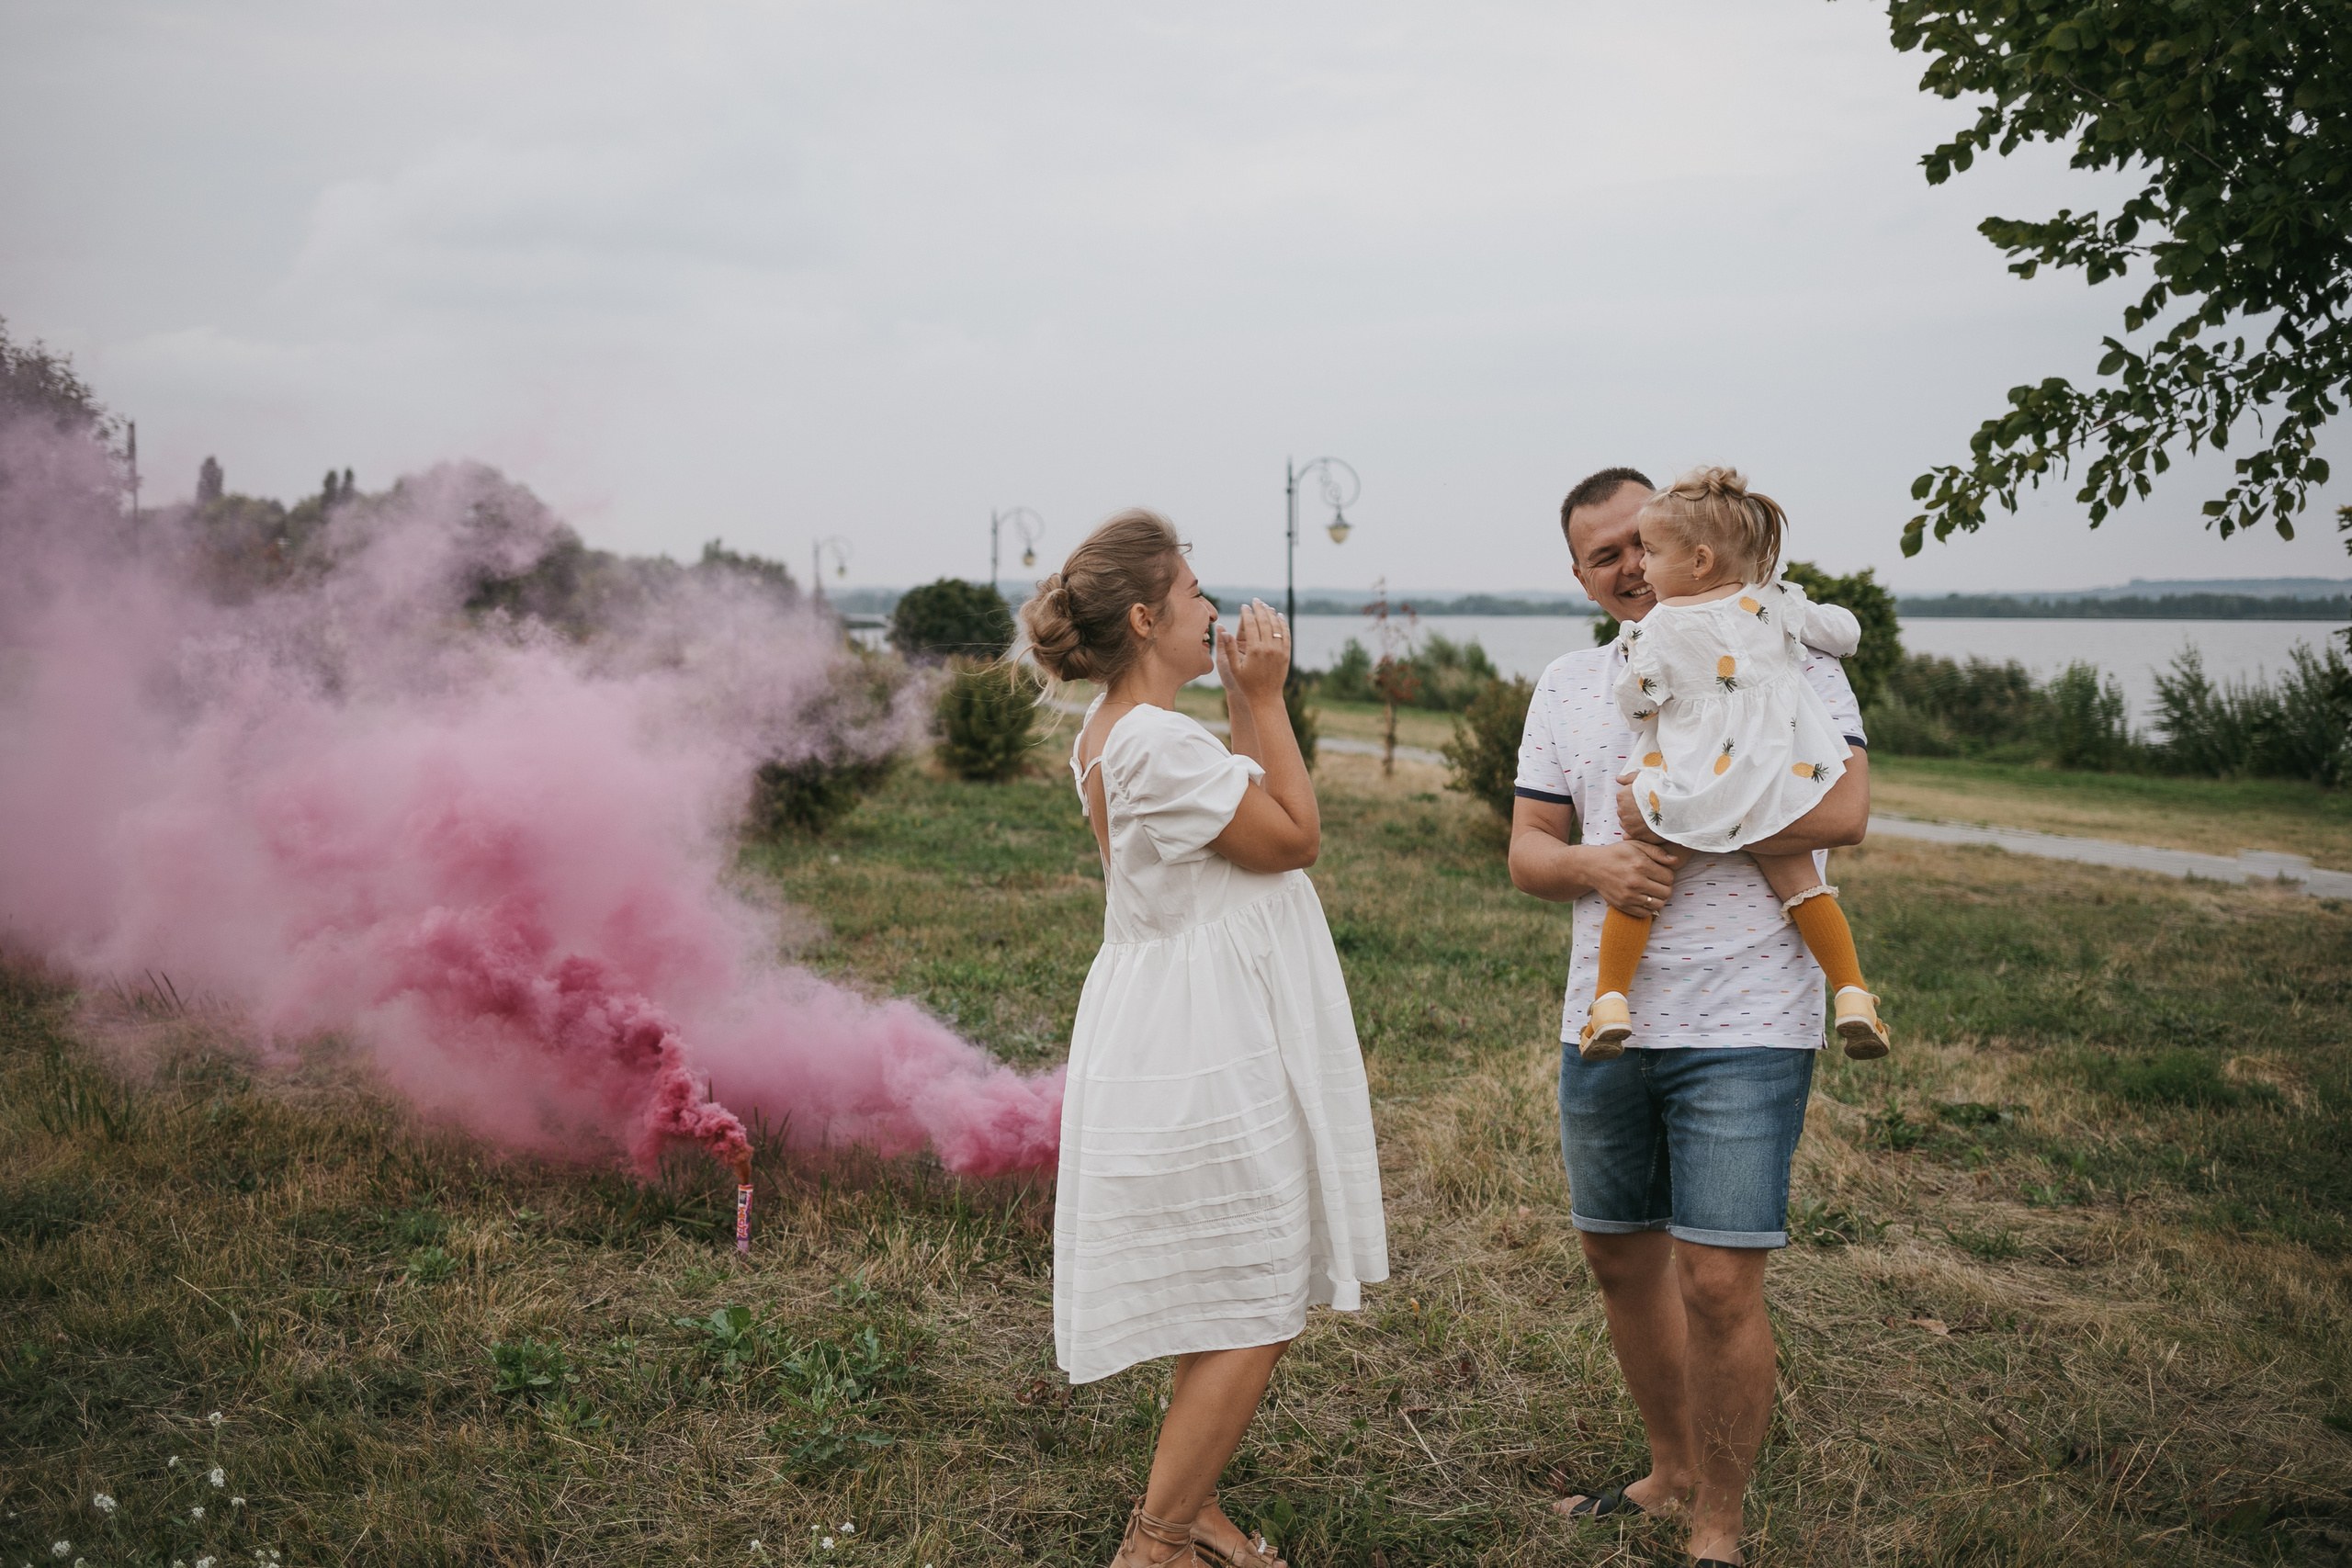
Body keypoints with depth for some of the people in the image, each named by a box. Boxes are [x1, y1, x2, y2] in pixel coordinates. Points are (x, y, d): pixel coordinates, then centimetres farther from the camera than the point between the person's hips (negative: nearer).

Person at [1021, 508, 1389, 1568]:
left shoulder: (1111, 734, 10)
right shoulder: (1157, 743, -23)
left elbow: (1248, 813, 17)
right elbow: (1297, 838, -13)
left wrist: (1244, 702, 10)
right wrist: (1265, 700, -10)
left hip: (1191, 1044, 11)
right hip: (1209, 1054, -11)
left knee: (1226, 1307, 20)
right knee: (1253, 1313, -1)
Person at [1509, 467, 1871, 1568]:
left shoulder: (1785, 656, -2)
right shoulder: (1568, 686, 13)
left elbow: (1842, 811, -15)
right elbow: (1527, 853, 10)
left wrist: (1674, 827, -16)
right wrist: (1600, 866, -12)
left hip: (1743, 1024, -5)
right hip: (1604, 1022, 6)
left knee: (1719, 1283, -6)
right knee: (1620, 1258, 16)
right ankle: (1672, 1471, 38)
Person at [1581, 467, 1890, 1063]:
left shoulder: (1660, 627, -7)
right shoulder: (1775, 603, 2)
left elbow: (1634, 702, 1)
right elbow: (1845, 633, 13)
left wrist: (1631, 645, 18)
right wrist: (1809, 616, 33)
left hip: (1686, 785, -2)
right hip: (1771, 781, 3)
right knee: (1799, 881, 13)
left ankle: (1610, 1002, 7)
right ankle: (1853, 997, 8)